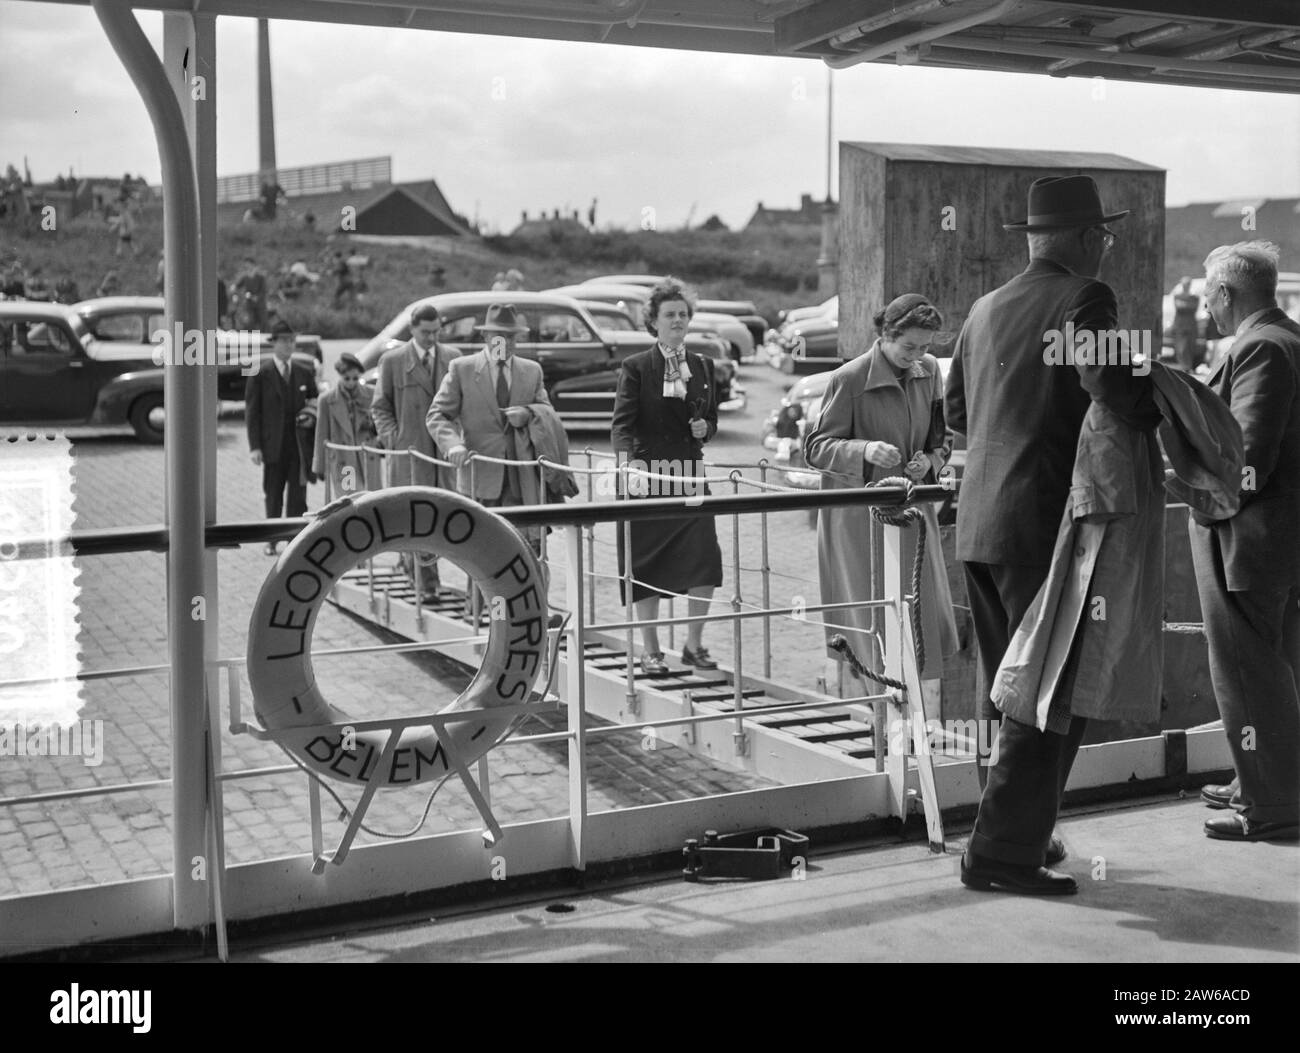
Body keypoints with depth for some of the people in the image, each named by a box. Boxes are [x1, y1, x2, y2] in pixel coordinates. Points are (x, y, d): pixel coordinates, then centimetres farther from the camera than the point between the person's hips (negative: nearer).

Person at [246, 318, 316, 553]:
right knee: (273, 495, 7)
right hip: (273, 445, -2)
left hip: (299, 443, 2)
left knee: (297, 495, 0)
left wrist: (313, 409, -7)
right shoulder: (260, 373, -1)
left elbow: (315, 404, 19)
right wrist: (254, 446, -9)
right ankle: (272, 540, 17)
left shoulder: (304, 373, 10)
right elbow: (252, 411, -3)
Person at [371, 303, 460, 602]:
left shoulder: (453, 358, 10)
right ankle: (426, 583, -3)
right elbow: (380, 407, 6)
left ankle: (410, 560, 26)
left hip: (446, 450, 3)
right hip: (409, 450, -3)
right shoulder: (392, 361, 2)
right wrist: (393, 438, -7)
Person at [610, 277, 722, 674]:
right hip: (648, 474, -3)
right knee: (646, 567, 2)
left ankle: (694, 644, 10)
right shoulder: (636, 367, -2)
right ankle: (650, 650, 15)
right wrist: (631, 464, -25)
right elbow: (622, 425, -10)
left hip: (690, 476, 3)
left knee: (705, 561, -7)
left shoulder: (703, 366, 11)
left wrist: (705, 428, -2)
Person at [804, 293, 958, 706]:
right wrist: (865, 451, -29)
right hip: (859, 513, -5)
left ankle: (929, 719, 8)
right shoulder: (850, 378, -13)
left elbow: (941, 436, 17)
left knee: (928, 614, 1)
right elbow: (816, 447, -11)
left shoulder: (929, 371, 5)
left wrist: (931, 461, -5)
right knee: (868, 619, -3)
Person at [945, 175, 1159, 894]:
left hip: (979, 524, 8)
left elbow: (956, 411, 20)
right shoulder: (1083, 298, -8)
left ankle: (1018, 831, 26)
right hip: (1046, 524, -8)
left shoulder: (986, 308, 14)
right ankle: (1003, 852, -1)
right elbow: (1110, 381, -24)